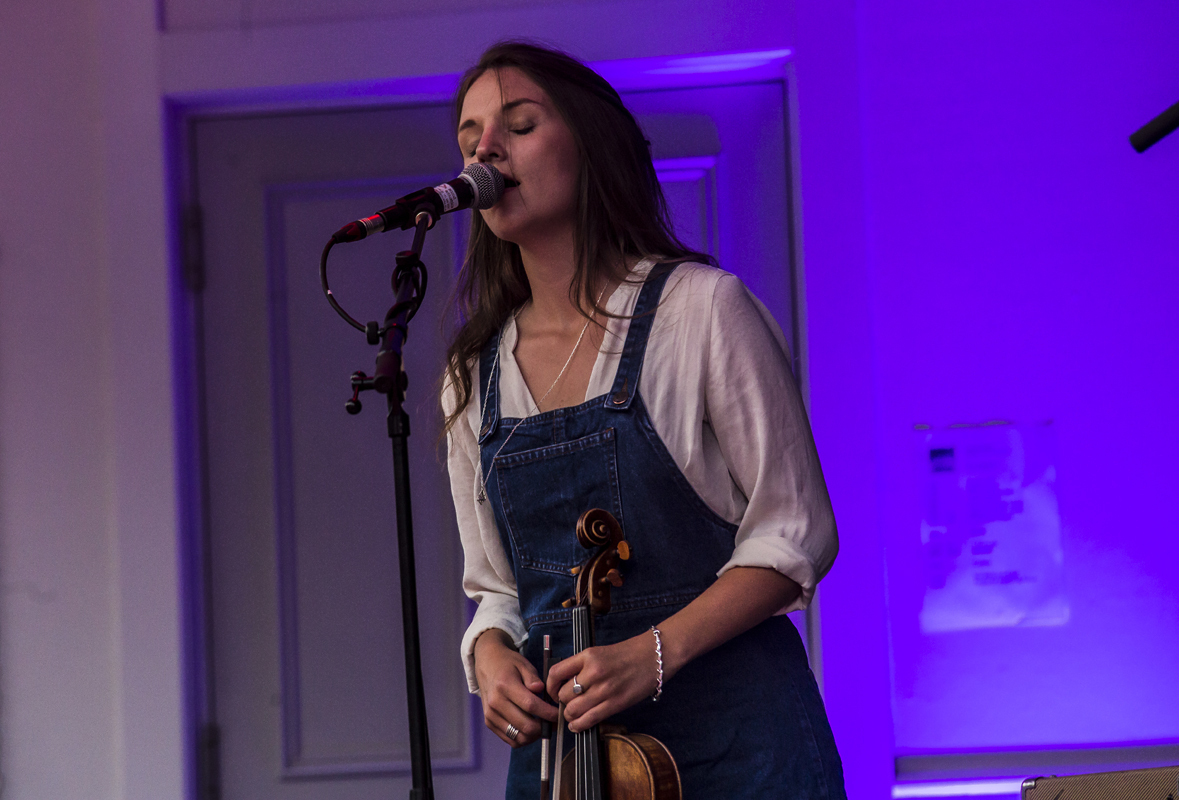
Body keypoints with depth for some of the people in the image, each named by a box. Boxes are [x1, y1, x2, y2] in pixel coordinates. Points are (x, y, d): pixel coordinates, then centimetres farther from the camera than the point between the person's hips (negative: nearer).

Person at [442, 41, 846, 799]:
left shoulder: (701, 307, -5)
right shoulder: (475, 378, 9)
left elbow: (793, 535, -6)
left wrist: (655, 651, -18)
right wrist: (491, 654, -7)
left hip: (732, 735, -4)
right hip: (559, 736, 4)